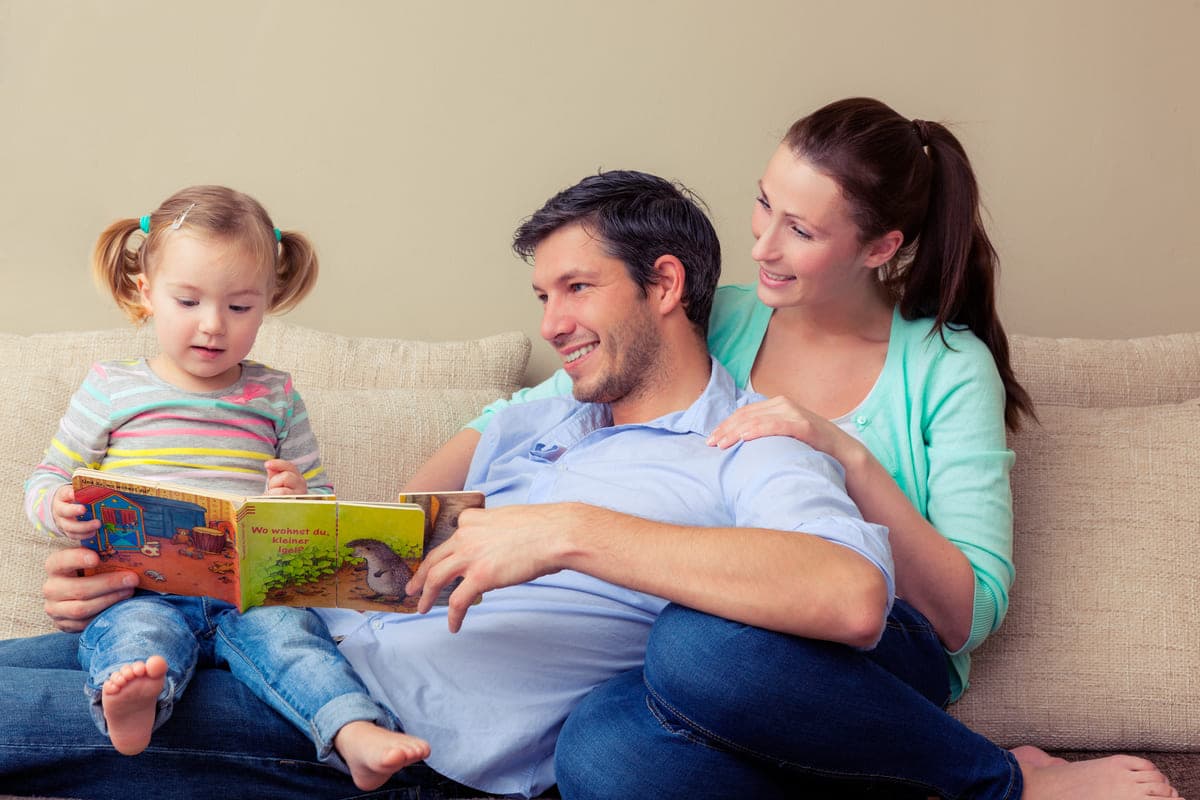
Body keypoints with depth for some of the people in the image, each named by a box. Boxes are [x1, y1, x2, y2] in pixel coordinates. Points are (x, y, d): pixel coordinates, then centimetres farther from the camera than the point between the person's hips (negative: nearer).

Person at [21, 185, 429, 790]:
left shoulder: (275, 398, 17)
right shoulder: (111, 390, 12)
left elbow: (323, 501, 19)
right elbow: (46, 481, 16)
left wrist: (298, 501, -7)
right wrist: (59, 508, -10)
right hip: (143, 588, -1)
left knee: (287, 631, -30)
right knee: (141, 629, -34)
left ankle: (357, 736, -51)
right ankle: (130, 702, -64)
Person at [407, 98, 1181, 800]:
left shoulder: (948, 368, 0)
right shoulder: (713, 321, 8)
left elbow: (969, 615, -8)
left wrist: (848, 457, -19)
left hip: (881, 666, -3)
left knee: (702, 637, -39)